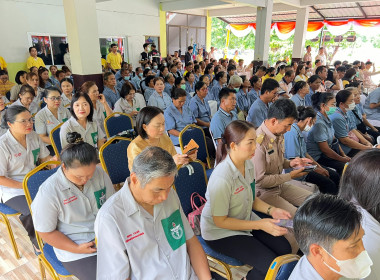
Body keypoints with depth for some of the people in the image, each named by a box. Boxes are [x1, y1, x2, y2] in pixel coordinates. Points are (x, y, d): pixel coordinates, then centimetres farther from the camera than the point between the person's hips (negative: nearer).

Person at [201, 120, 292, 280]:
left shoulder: (248, 164, -6)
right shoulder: (222, 178, -32)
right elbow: (220, 221, -22)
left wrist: (271, 210, -8)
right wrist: (259, 225, -23)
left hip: (245, 220, 8)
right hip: (220, 231, -7)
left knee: (284, 249, 1)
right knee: (271, 265, -13)